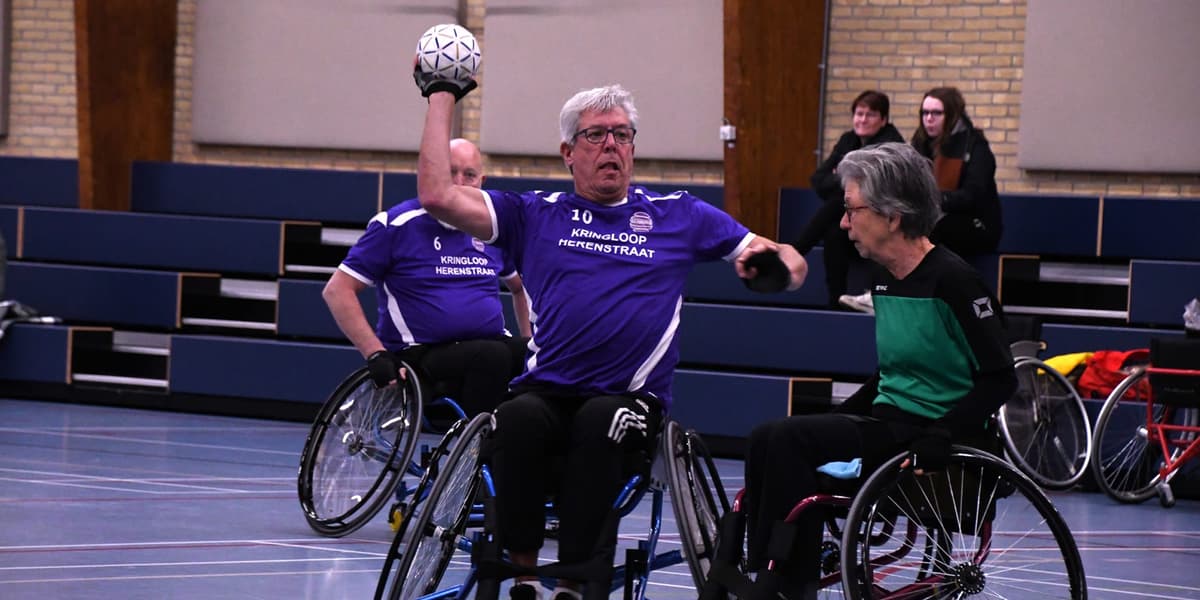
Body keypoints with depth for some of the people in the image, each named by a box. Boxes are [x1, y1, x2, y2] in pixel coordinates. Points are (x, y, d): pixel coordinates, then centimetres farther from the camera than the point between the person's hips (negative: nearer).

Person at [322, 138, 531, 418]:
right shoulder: (397, 224, 0)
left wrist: (529, 343, 17)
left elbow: (521, 287, 32)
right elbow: (337, 290, -3)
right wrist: (375, 354, -13)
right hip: (422, 354, -5)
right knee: (492, 356, -34)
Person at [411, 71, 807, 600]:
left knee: (602, 420, -35)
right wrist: (442, 98, 13)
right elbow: (438, 196, 6)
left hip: (630, 399, 0)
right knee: (519, 418, -34)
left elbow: (787, 266, 16)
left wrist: (775, 260, -9)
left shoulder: (680, 217, 17)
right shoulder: (536, 215, 16)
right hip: (546, 392, 0)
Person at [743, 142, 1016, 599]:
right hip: (886, 422, 8)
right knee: (764, 439, -12)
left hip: (924, 434, -8)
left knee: (789, 439, -23)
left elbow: (1000, 380, -14)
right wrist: (836, 418, 12)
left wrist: (942, 434, -24)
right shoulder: (885, 280, 12)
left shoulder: (951, 280, -14)